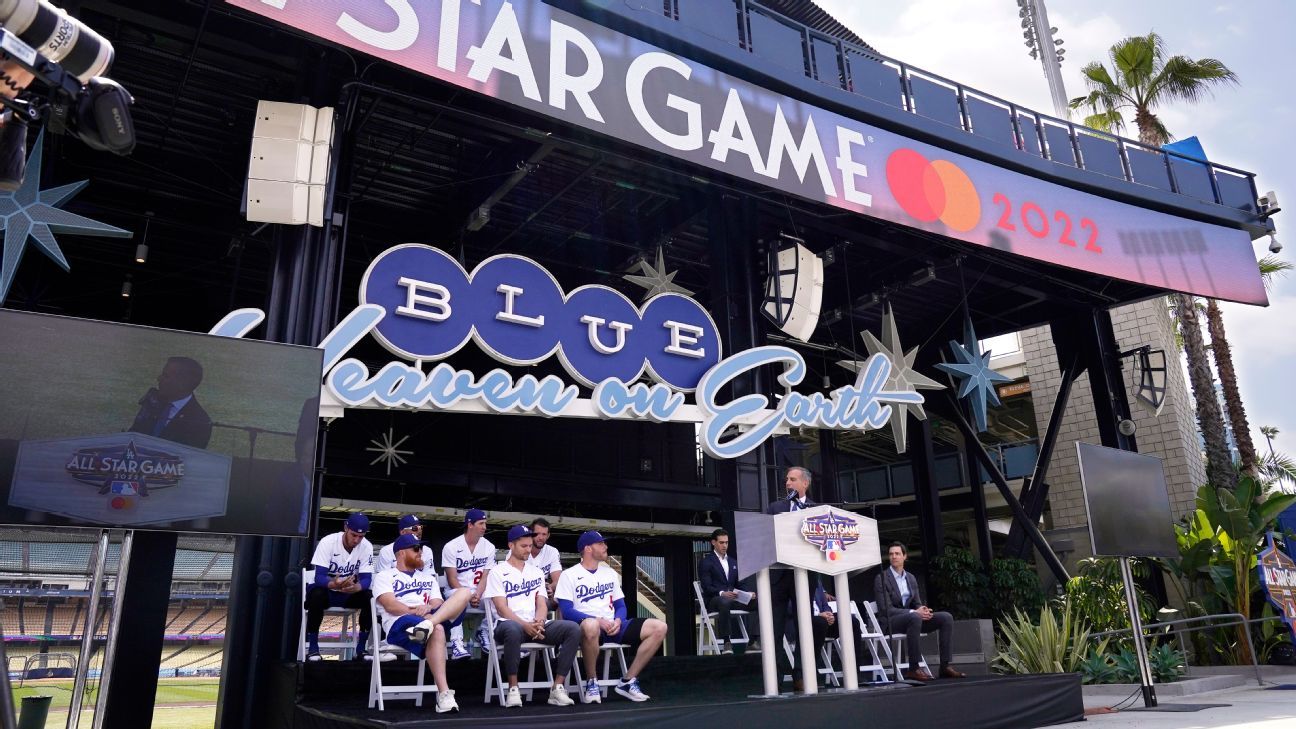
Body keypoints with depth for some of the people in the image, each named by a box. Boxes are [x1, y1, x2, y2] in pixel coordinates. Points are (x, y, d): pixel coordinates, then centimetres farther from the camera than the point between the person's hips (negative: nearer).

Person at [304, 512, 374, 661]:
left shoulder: (367, 547, -13)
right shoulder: (328, 542, -22)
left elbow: (366, 579, -19)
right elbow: (319, 577, -27)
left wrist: (356, 587, -43)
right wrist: (334, 584, -50)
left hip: (349, 592, 3)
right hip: (326, 589, -2)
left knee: (370, 597, -26)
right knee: (317, 594, -36)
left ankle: (361, 648, -13)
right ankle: (312, 648, -21)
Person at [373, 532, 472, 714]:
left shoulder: (428, 576, 31)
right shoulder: (384, 576, 16)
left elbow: (438, 603, 16)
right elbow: (390, 605, -2)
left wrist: (429, 608, -9)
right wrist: (416, 611, -16)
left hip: (431, 616, 5)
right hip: (399, 624, -5)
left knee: (463, 593, -20)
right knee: (437, 630, -39)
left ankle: (427, 625, -45)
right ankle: (444, 694, -42)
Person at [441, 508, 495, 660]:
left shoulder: (489, 547, 3)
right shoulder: (451, 547, -7)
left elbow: (485, 577, -1)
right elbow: (452, 579, -10)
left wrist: (477, 595, -19)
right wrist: (468, 597, -22)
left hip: (479, 592, 3)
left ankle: (484, 632, -2)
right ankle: (457, 642, -37)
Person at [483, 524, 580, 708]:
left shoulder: (536, 572, 21)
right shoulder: (498, 572, 6)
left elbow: (542, 604, 12)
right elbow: (501, 608, -5)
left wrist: (539, 622, -12)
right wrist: (525, 625, -19)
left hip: (536, 626, 5)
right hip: (509, 624, -5)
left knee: (573, 629, -20)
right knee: (513, 629, -42)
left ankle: (558, 687, -19)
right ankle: (513, 689, -27)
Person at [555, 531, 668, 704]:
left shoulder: (610, 573, 20)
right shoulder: (569, 575, 2)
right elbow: (566, 611, -9)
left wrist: (618, 620, -6)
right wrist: (598, 620, -20)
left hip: (612, 626, 6)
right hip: (586, 624, -6)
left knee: (659, 628, -10)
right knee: (591, 626, -44)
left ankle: (628, 681, -5)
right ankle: (591, 683, -20)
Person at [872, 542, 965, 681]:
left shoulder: (911, 578, 15)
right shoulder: (881, 578, -7)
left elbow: (917, 603, 16)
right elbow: (886, 609, -14)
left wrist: (923, 610, -10)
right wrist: (914, 612, -23)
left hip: (911, 617, 7)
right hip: (891, 622, -7)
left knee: (946, 617, -11)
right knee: (914, 617, -39)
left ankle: (945, 665, -13)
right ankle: (913, 669, -34)